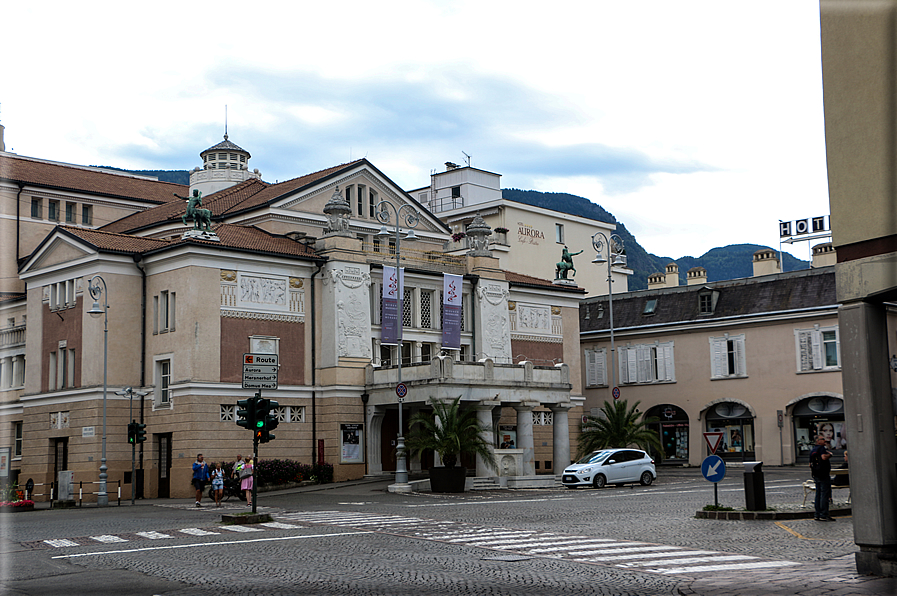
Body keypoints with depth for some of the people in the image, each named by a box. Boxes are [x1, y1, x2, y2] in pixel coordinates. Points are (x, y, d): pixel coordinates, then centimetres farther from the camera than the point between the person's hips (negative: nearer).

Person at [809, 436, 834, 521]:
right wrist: (829, 454, -10)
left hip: (816, 475, 9)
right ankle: (823, 515, -9)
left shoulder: (813, 450, 17)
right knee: (825, 495, -7)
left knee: (818, 495, 11)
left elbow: (810, 464, 21)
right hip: (824, 475, -9)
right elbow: (824, 457, -27)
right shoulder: (821, 448, -10)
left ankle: (817, 515, 13)